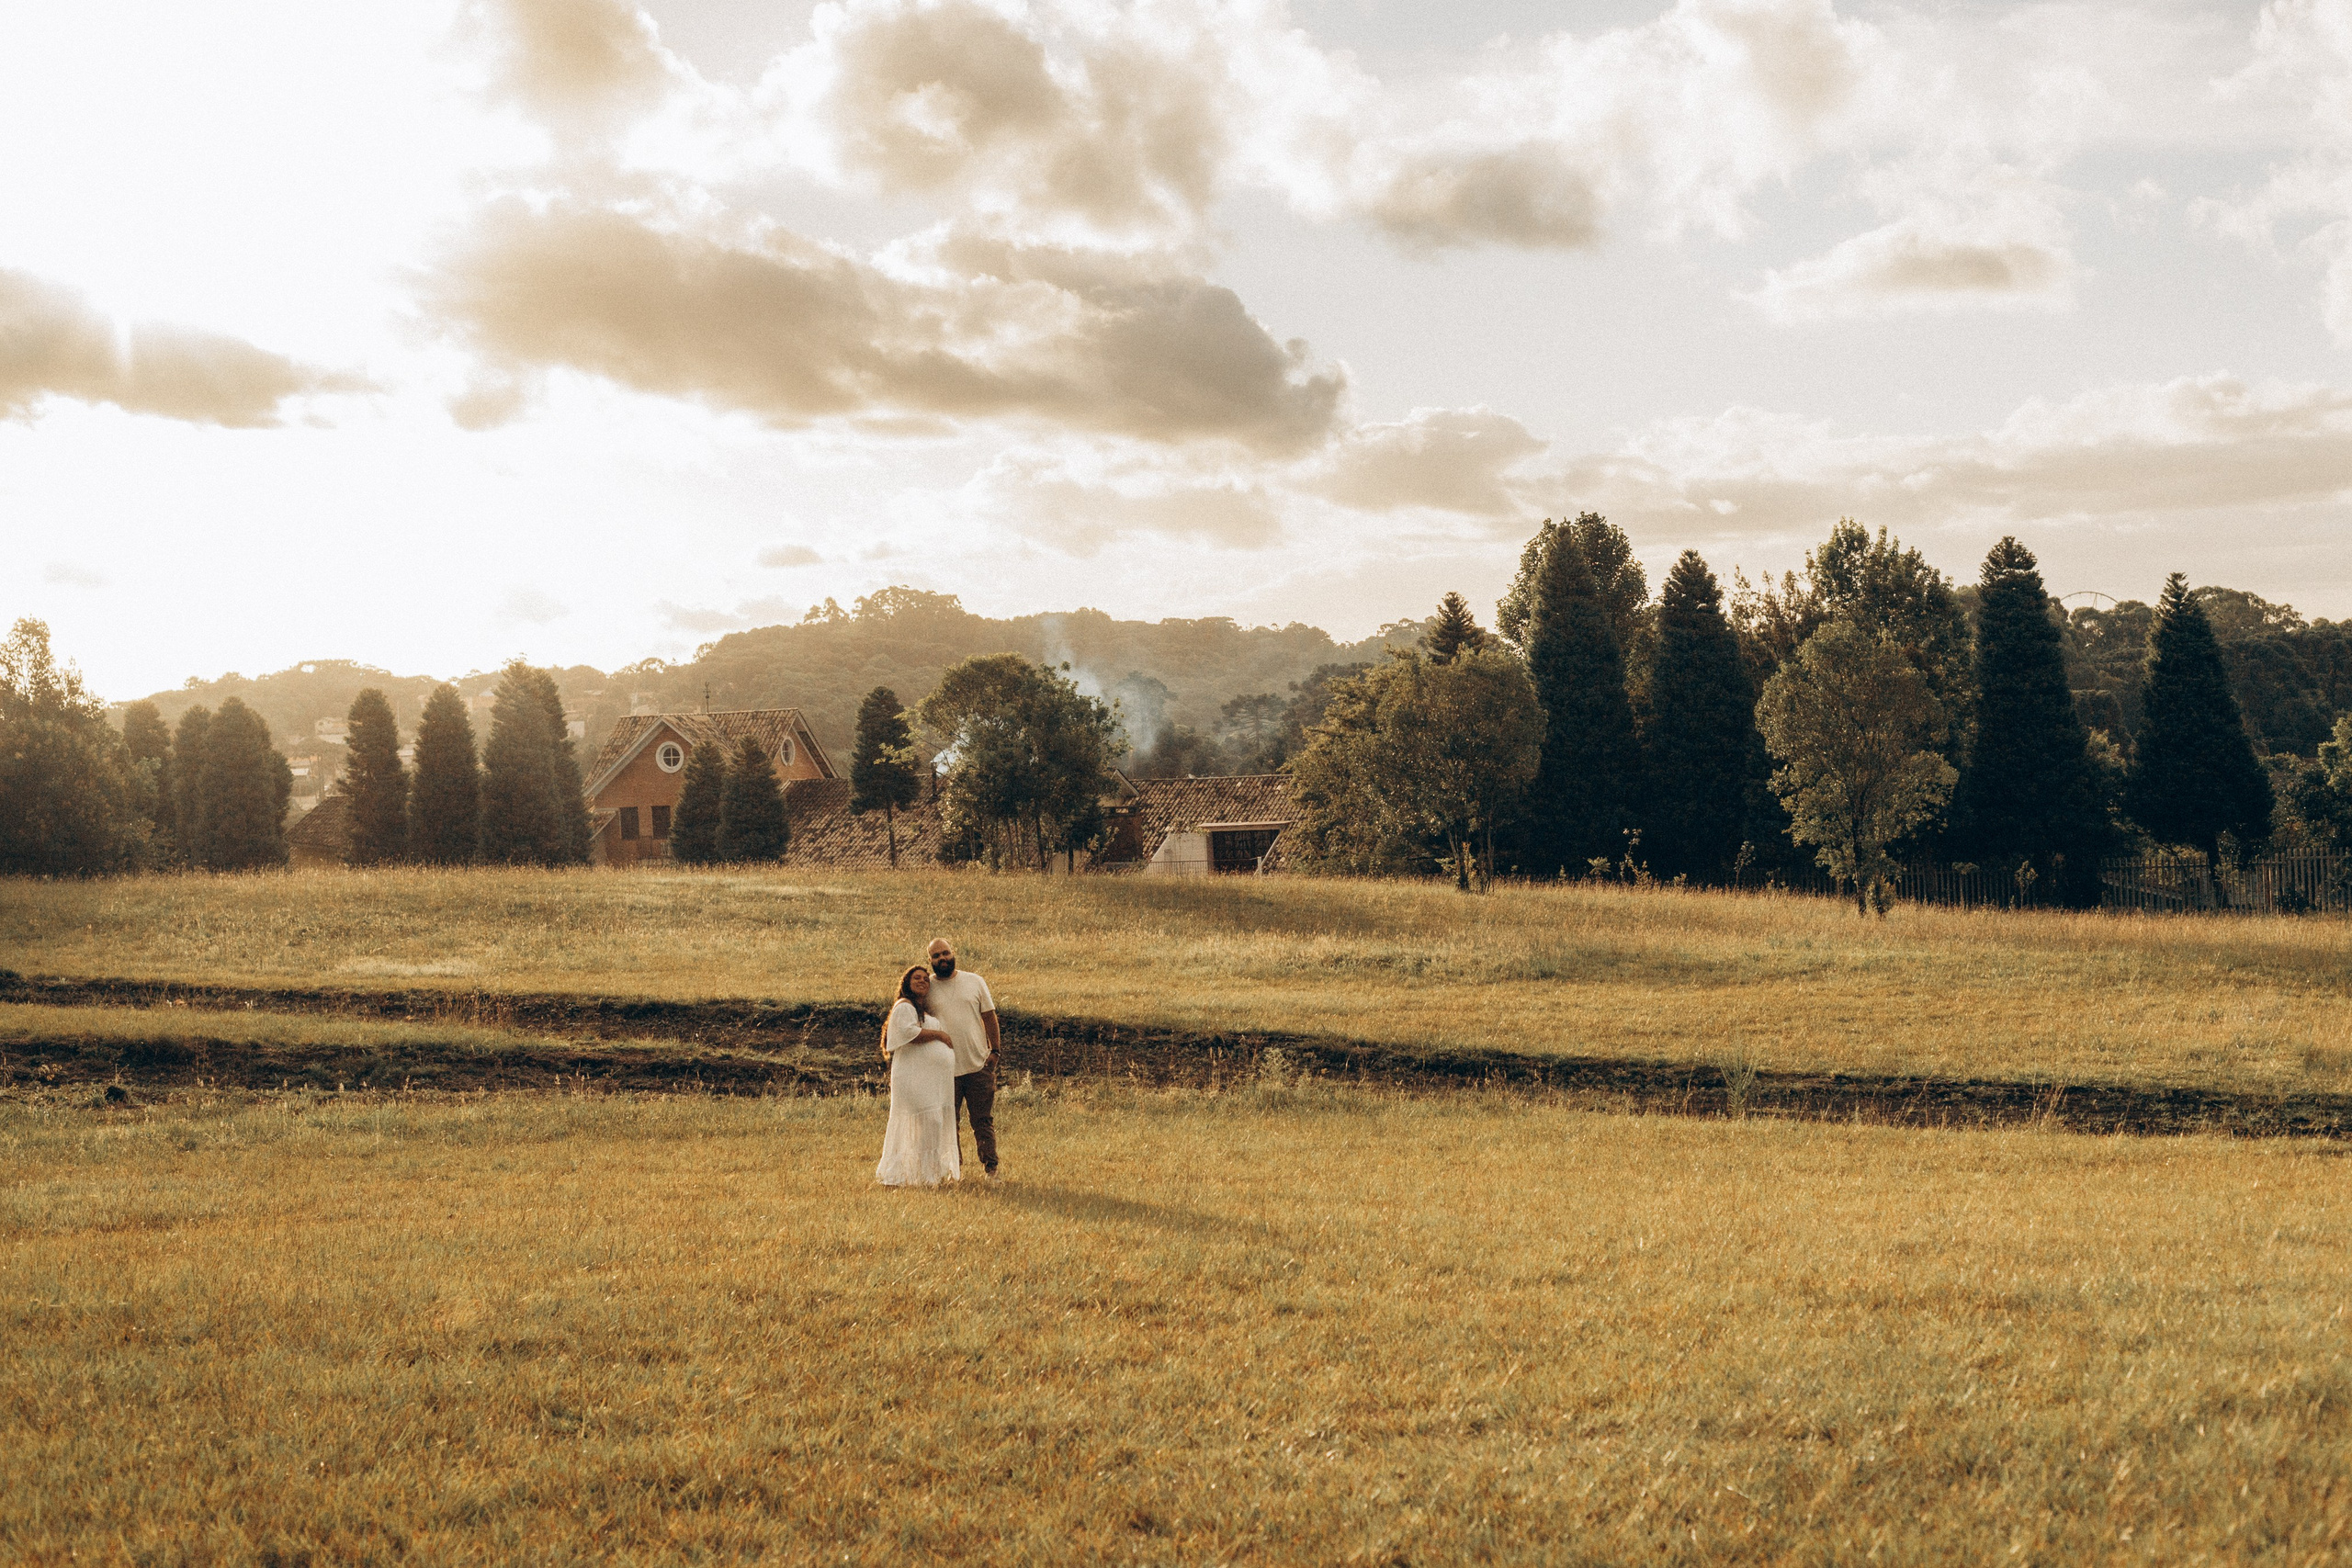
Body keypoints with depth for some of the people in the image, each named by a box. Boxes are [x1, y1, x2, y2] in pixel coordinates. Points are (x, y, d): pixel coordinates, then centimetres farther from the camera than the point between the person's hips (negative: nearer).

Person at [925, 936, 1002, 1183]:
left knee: (983, 1121, 0)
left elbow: (989, 1017, 9)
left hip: (979, 1065, 0)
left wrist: (995, 1050, 1)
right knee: (948, 1124, 6)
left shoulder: (975, 982, 6)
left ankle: (991, 1169, 3)